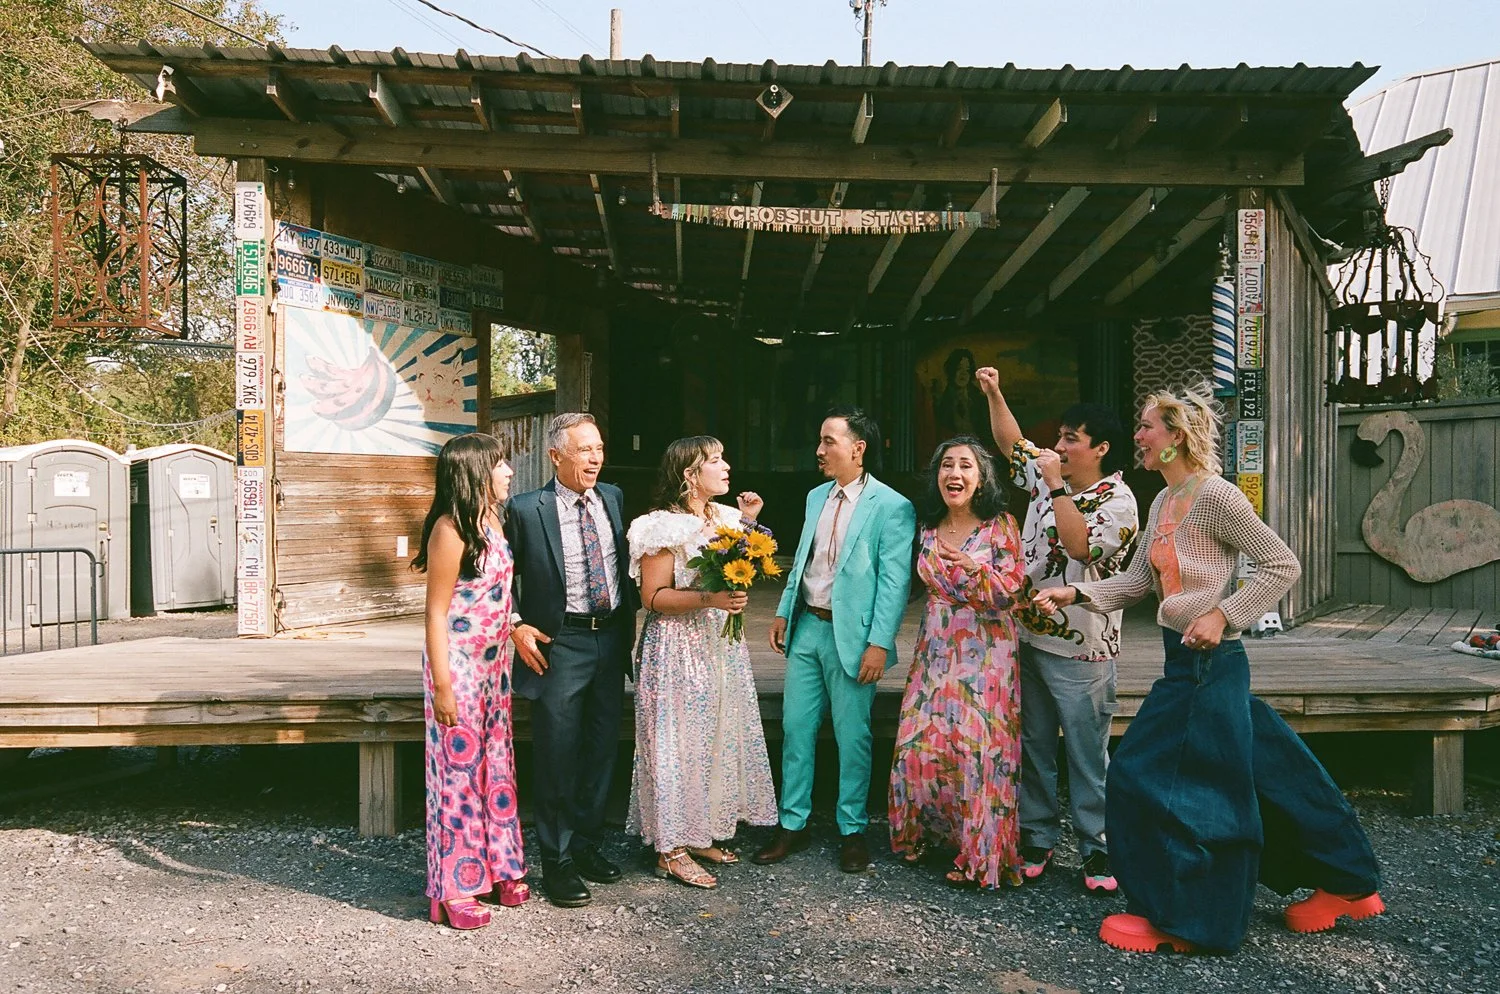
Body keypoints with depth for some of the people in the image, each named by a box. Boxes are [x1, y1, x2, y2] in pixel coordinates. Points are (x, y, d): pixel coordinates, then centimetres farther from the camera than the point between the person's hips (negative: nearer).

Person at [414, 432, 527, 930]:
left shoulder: (491, 520, 7)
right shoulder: (450, 529, -17)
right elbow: (436, 613, -16)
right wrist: (441, 687, -16)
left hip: (493, 662, 8)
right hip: (458, 665, -8)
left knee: (495, 763, 15)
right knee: (459, 768, 2)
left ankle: (497, 867, 29)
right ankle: (454, 888, 15)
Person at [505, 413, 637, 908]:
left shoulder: (613, 498, 6)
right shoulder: (526, 509, -9)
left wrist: (629, 624, 9)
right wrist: (517, 626, -12)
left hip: (611, 639, 5)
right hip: (558, 644, -5)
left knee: (601, 751, 14)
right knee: (558, 756, 3)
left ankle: (587, 844, 32)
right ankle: (557, 861, 18)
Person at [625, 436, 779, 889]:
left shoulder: (726, 518, 9)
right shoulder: (665, 527, -14)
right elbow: (653, 597, -15)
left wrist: (748, 524, 7)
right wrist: (708, 599, -26)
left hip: (722, 646, 8)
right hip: (679, 649, -8)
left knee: (718, 736, 13)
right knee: (678, 740, 0)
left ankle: (704, 832, 27)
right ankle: (671, 848, 12)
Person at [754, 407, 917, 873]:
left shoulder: (891, 507, -10)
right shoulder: (816, 497, 11)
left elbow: (894, 581, -13)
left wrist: (879, 643, -18)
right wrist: (783, 612, 13)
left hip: (851, 634, -6)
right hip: (806, 627, 6)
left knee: (852, 735, 5)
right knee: (795, 728, 10)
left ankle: (852, 830, 23)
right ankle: (792, 824, 24)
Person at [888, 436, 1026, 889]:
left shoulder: (1000, 525, -5)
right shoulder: (928, 528, 8)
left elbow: (1009, 592, -11)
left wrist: (974, 567, -24)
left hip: (985, 652, -4)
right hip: (936, 648, 5)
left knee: (978, 744, -6)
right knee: (920, 740, 3)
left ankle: (979, 854, 10)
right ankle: (922, 831, 24)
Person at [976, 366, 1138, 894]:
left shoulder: (1118, 501, -11)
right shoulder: (1048, 477, 9)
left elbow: (1080, 544, -25)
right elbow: (1012, 441, 20)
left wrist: (1055, 485, -21)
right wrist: (994, 395, 8)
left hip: (1081, 652, -6)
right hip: (1029, 640, 7)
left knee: (1088, 756, 2)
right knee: (1033, 748, 14)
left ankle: (1097, 850, 14)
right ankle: (1035, 839, 25)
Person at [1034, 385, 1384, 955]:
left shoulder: (1214, 495, -16)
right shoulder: (1163, 502, 12)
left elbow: (1282, 566, -15)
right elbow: (1136, 582, 12)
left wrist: (1222, 615, -21)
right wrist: (1073, 593, 0)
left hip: (1209, 662, -9)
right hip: (1186, 663, 9)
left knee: (1152, 778, -3)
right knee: (1257, 776, 17)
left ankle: (1173, 918, 13)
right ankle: (1346, 885, 33)